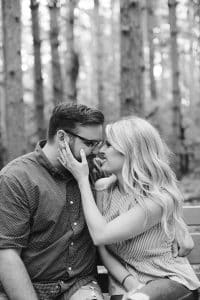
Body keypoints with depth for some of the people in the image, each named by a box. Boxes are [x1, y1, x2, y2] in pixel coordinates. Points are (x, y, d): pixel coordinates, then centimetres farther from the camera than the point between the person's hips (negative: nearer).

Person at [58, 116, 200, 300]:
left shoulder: (159, 199, -20)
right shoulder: (103, 188, -3)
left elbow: (101, 235, -23)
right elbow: (103, 250, 2)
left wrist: (82, 179, -19)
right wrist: (129, 282, -14)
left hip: (170, 280, -4)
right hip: (125, 284, 4)